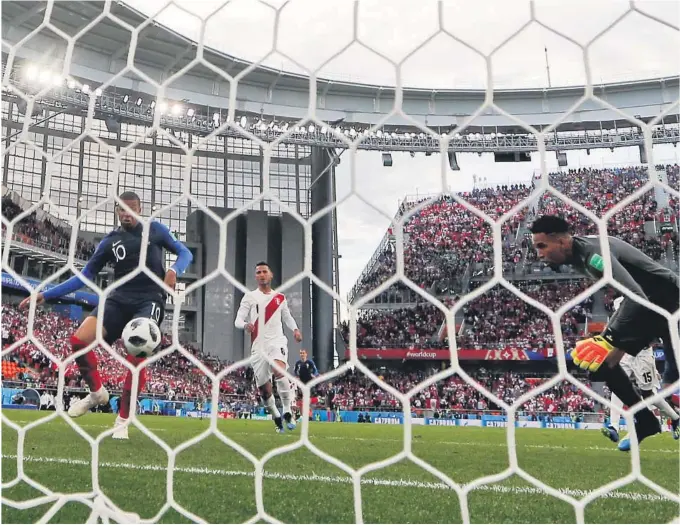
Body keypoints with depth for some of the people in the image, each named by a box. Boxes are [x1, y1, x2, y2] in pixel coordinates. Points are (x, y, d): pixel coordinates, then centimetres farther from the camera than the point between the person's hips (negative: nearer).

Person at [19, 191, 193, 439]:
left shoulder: (155, 229, 8)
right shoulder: (110, 241, 11)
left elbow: (185, 252, 10)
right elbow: (85, 276, 12)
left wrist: (174, 270, -13)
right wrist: (46, 295, 6)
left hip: (149, 300, -3)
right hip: (119, 299, 3)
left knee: (136, 356, -21)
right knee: (79, 340, -18)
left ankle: (122, 421, -2)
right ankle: (97, 392, 9)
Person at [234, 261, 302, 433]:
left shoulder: (280, 298, 12)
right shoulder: (250, 297, 5)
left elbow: (287, 317, 25)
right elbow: (238, 321, -3)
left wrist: (295, 329, 5)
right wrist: (245, 325, -26)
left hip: (277, 341, 0)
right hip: (258, 346, 0)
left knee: (279, 371, -30)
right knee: (263, 387, 3)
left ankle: (287, 412, -17)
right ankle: (276, 417, 27)